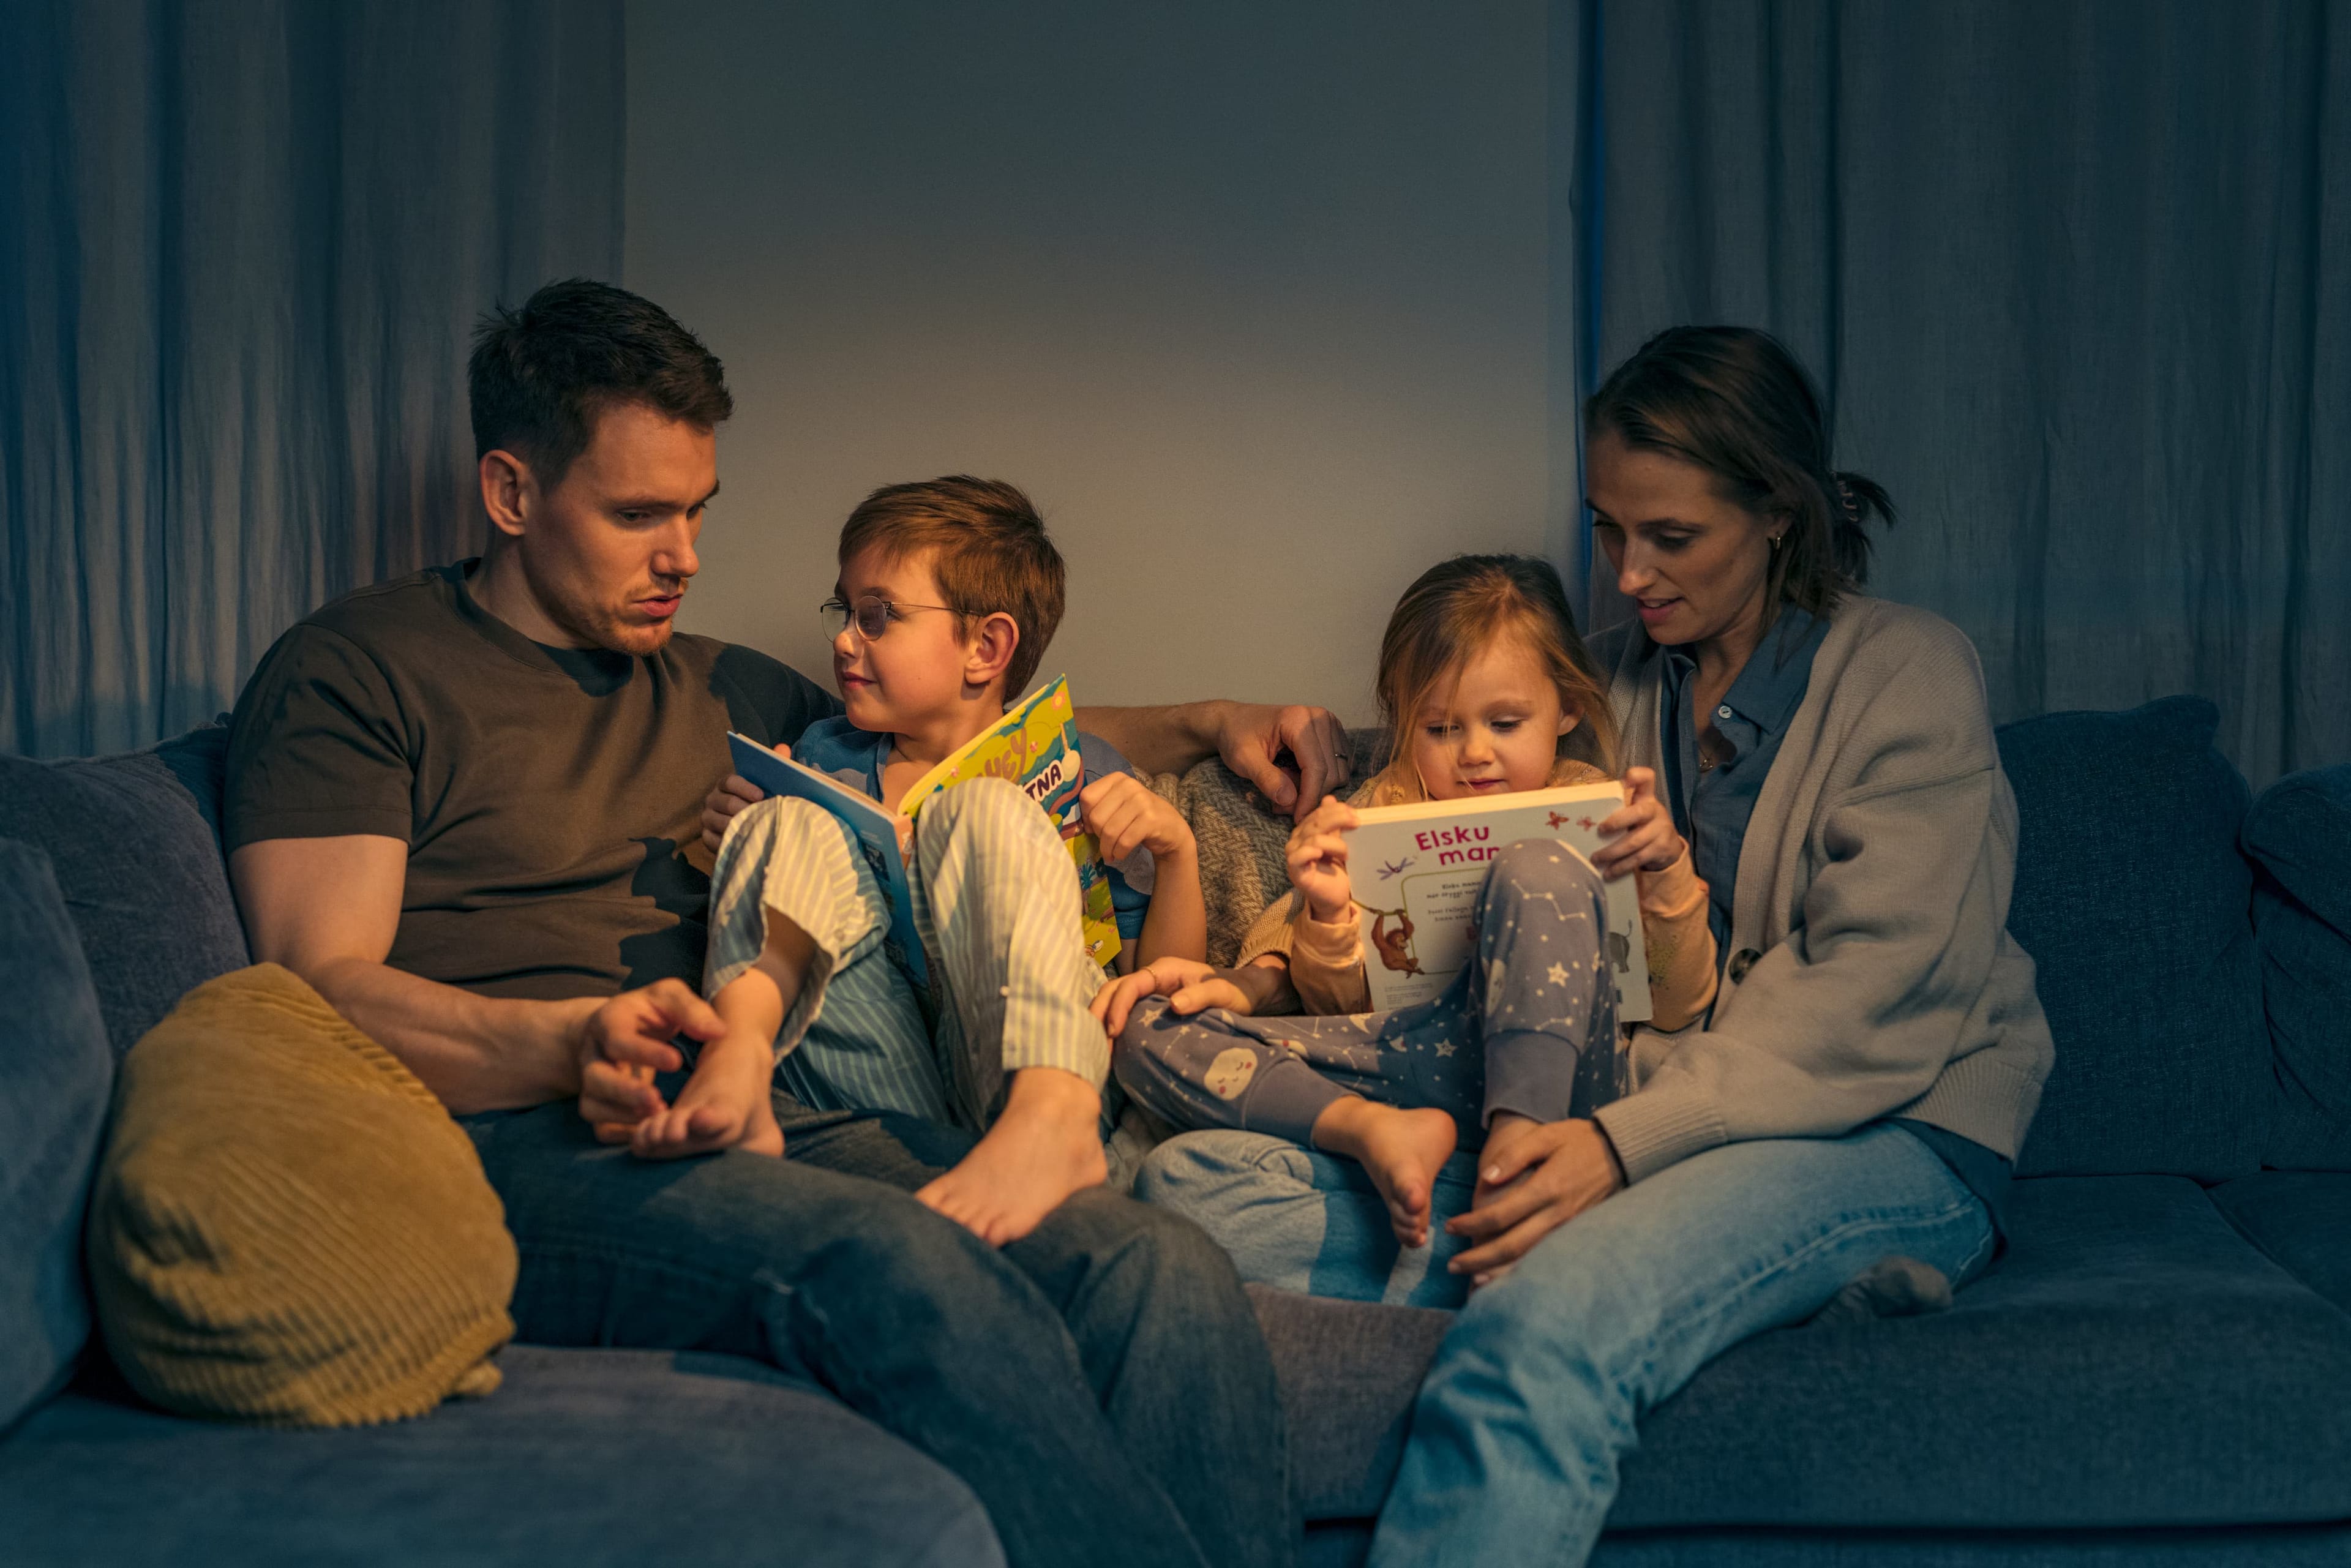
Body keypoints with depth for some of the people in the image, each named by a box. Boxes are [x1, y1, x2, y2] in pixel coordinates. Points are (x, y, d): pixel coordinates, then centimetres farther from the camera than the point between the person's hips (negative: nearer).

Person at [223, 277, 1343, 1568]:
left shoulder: (714, 691, 27)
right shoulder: (351, 672, 8)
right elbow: (320, 988, -3)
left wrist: (1199, 725, 25)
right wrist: (573, 1044, -22)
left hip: (738, 1120, 6)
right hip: (506, 1143, -5)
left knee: (1165, 1277, -22)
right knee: (913, 1276, -36)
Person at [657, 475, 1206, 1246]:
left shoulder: (1078, 771, 17)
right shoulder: (826, 757, 24)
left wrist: (1177, 849, -4)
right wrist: (721, 851, 2)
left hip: (1018, 1059, -2)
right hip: (875, 1083, 2)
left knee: (983, 815, -20)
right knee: (789, 827, -8)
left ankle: (1051, 1118, -49)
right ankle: (737, 1060, -41)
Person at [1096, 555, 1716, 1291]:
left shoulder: (1596, 814, 14)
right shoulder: (1383, 811, 20)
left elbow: (1680, 1007, 6)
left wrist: (1666, 865, -10)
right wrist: (1328, 915, -5)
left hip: (1528, 1065, -2)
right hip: (1400, 1058, 3)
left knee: (1538, 867, -27)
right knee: (1147, 1033, -14)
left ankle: (1517, 1142, -36)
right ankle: (1373, 1129, -31)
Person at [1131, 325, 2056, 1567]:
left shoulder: (1905, 671, -1)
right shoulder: (1609, 682, 17)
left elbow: (1873, 1002, -13)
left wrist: (1632, 1141, -25)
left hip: (1884, 1131, -6)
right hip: (1626, 1117, 6)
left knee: (1542, 1332, -39)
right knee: (1202, 1180, -16)